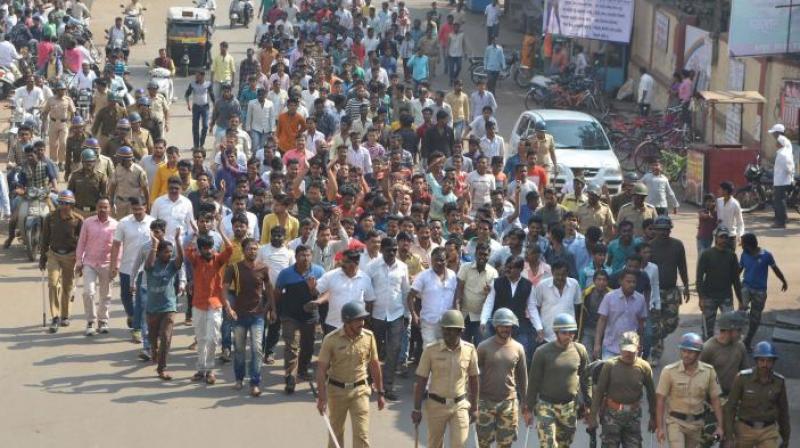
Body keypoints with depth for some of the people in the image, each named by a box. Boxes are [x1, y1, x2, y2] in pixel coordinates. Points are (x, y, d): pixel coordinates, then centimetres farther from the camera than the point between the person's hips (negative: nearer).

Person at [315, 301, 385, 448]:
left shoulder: (368, 336, -5)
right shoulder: (331, 339, -12)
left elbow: (374, 365, 6)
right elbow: (321, 369, -10)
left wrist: (380, 392, 9)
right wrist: (321, 397, -15)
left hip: (359, 390, 1)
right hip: (336, 390, -1)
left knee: (362, 435, -7)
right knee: (336, 432, 14)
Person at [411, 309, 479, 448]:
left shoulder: (469, 350, -5)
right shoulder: (431, 350, -10)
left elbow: (473, 379, 6)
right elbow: (420, 381, -5)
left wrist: (474, 408, 9)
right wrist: (417, 409, -5)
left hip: (460, 405, 1)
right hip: (436, 405, 0)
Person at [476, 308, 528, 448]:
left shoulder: (518, 348, 3)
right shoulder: (484, 347, -4)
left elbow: (522, 376, 10)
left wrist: (525, 400, 9)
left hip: (509, 401, 2)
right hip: (486, 401, -2)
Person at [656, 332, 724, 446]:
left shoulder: (708, 371, -5)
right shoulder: (669, 371, -13)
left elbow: (715, 400, 1)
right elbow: (660, 400, -8)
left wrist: (719, 426, -2)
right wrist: (659, 427, -11)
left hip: (697, 424, 3)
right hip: (676, 422, -3)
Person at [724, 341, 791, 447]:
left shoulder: (779, 381, -7)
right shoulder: (743, 377, -14)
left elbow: (783, 410, 5)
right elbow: (731, 405, -8)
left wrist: (786, 437, 11)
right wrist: (728, 432, -12)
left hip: (768, 431, 1)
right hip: (745, 429, -1)